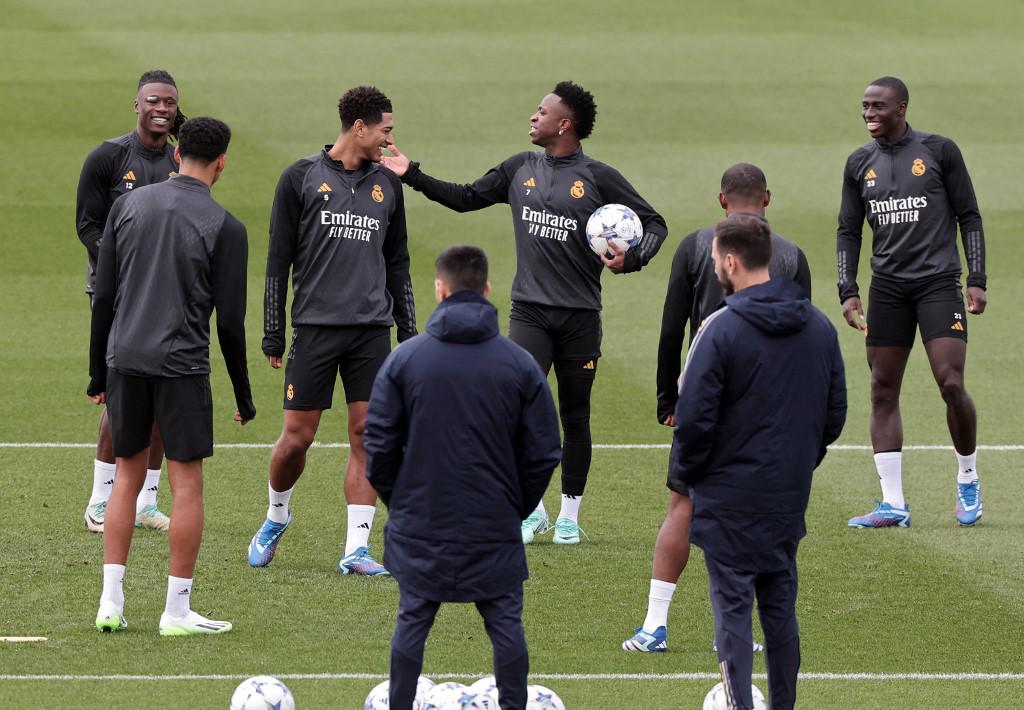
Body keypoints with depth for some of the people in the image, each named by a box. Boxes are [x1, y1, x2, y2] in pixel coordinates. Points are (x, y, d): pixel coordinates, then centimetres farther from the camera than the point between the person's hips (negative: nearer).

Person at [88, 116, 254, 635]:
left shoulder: (129, 205, 7)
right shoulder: (225, 227, -4)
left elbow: (103, 296, 8)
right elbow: (230, 321, -4)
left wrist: (99, 373, 15)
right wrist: (243, 397, 6)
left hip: (124, 359, 4)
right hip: (181, 364, -4)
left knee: (127, 475, 14)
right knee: (187, 482, 3)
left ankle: (111, 602, 10)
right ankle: (177, 611, 2)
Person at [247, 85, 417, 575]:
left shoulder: (387, 185, 13)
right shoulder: (302, 178, 1)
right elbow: (278, 260, 2)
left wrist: (408, 333, 13)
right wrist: (273, 336, -2)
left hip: (372, 329, 3)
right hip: (315, 327, -3)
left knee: (367, 434, -2)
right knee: (297, 436, -2)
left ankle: (356, 549, 0)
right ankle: (276, 517, 25)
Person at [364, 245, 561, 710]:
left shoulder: (404, 359, -5)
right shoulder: (520, 365, -4)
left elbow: (380, 444, -3)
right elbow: (543, 453, -1)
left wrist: (397, 499, 11)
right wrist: (518, 506, 12)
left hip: (419, 525, 0)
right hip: (496, 531, 0)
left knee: (413, 620, 9)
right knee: (505, 622, 7)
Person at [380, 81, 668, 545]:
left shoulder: (598, 178, -2)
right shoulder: (520, 169, 8)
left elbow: (653, 223, 5)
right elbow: (465, 198, 21)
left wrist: (630, 259, -13)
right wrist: (413, 176, 16)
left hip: (580, 315, -2)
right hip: (529, 311, 2)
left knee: (575, 417, 6)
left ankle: (569, 515, 20)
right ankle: (532, 511, -2)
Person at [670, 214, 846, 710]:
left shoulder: (721, 330, -15)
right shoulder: (819, 327, 4)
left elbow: (694, 420, -15)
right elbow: (835, 412, 11)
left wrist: (682, 476, 1)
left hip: (729, 497, -6)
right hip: (790, 496, 6)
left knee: (732, 607, -1)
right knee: (780, 605, 14)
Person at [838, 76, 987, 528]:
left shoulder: (939, 151, -1)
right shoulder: (860, 164, 10)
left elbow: (969, 217, 2)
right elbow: (848, 231, 13)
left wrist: (977, 280, -5)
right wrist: (848, 291, 3)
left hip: (938, 283, -4)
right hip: (886, 288, 4)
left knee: (951, 385, -13)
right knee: (882, 392, 0)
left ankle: (968, 479, 11)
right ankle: (893, 504, 3)